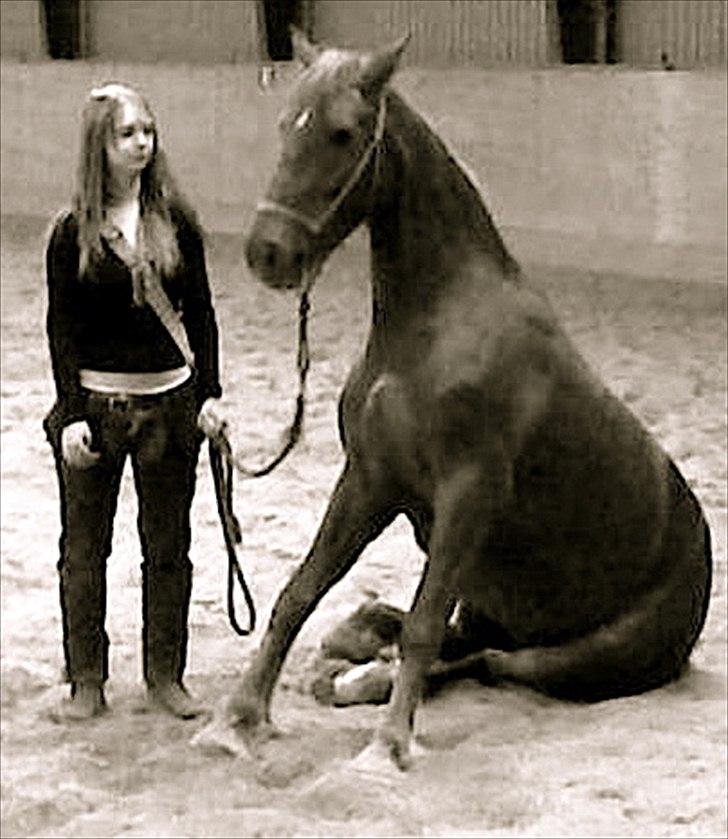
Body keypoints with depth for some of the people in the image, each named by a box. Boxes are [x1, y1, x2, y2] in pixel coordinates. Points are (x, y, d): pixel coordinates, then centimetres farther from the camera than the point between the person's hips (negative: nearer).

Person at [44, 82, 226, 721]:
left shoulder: (177, 222, 1)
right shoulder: (74, 233, -4)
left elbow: (201, 313, 6)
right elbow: (62, 329, -3)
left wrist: (210, 393, -1)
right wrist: (71, 414, -9)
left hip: (170, 400, 2)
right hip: (95, 401, -1)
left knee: (169, 547, 10)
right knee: (84, 548, 7)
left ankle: (166, 675, 23)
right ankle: (86, 680, 19)